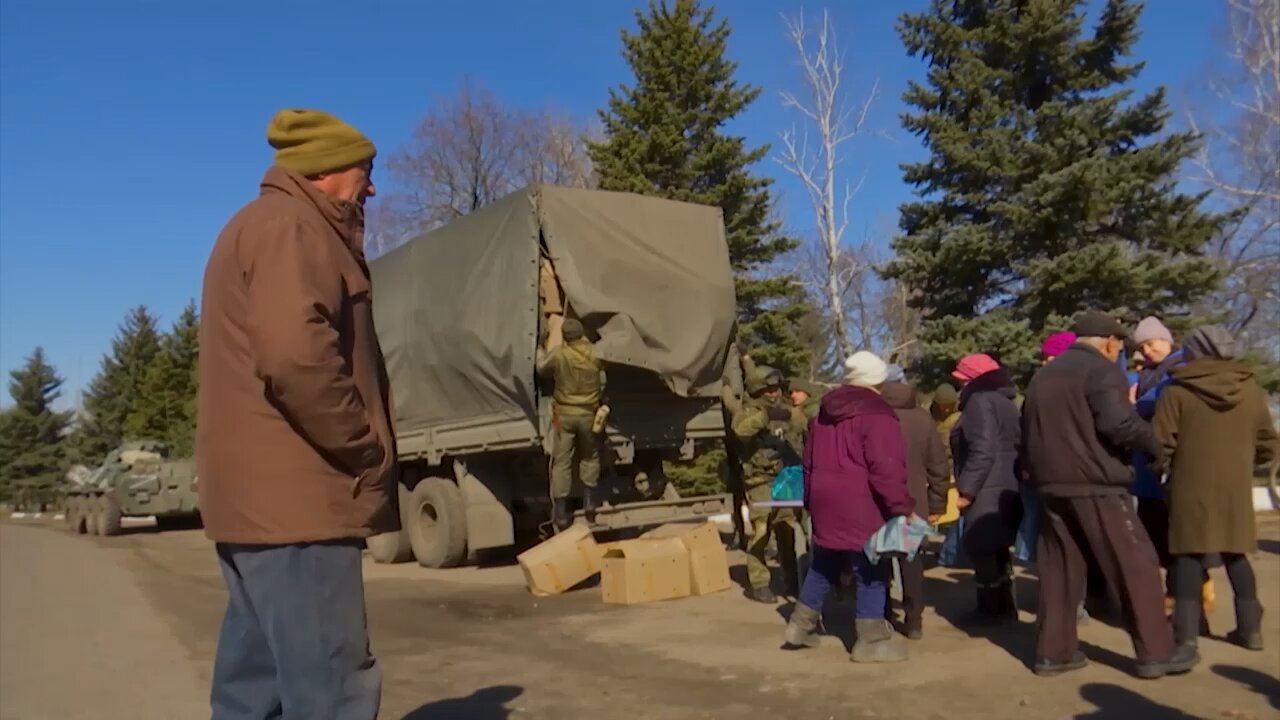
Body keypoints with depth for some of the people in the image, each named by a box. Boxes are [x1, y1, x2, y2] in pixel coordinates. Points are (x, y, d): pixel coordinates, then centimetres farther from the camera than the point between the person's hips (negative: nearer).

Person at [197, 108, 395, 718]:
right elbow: (296, 354, -25)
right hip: (292, 493, -11)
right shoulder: (290, 227, -10)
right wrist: (363, 448, -15)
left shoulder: (259, 226, 24)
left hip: (257, 492, 11)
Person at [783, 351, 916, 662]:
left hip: (825, 502, 8)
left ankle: (801, 625, 25)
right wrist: (902, 506, -16)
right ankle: (871, 640, 7)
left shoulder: (824, 413, 15)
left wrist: (811, 500, 26)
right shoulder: (876, 414, -11)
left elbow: (810, 462, 20)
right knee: (869, 571, 2)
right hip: (860, 507, -8)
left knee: (823, 565, 19)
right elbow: (886, 468, -20)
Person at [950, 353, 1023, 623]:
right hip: (1006, 488, 10)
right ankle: (1003, 605, 23)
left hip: (987, 491, -10)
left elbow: (982, 449, -22)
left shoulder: (980, 401, -11)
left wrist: (967, 488, -19)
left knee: (980, 548, -3)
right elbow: (1013, 445, 23)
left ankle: (992, 608, 3)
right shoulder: (1005, 402, 20)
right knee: (996, 548, 16)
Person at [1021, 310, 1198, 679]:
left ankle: (1053, 652, 12)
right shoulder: (1102, 370, -7)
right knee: (1136, 565, 3)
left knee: (1059, 569, 10)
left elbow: (1029, 433, 19)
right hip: (1095, 485, -7)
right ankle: (1156, 653, 7)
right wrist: (1154, 445, -5)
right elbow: (1119, 423, -20)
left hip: (1052, 485, 7)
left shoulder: (1044, 375, 18)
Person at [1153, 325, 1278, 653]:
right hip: (1236, 486, 4)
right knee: (1235, 555, 17)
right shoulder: (1251, 387, 5)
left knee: (1189, 555, -1)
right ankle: (1250, 628, 21)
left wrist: (1165, 468, 9)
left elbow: (1161, 444, -9)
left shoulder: (1177, 390, -7)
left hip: (1192, 485, -4)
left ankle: (1186, 634, -4)